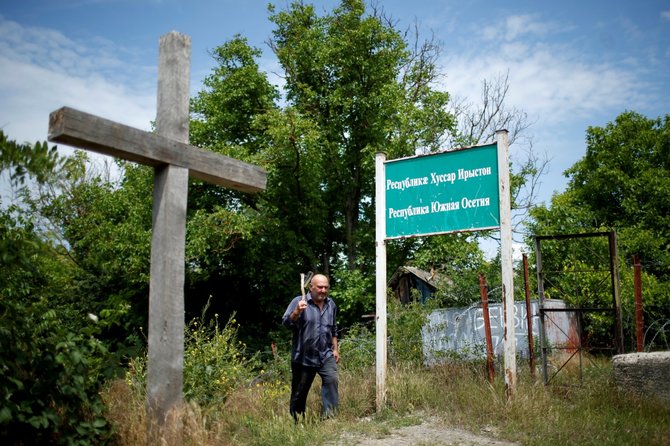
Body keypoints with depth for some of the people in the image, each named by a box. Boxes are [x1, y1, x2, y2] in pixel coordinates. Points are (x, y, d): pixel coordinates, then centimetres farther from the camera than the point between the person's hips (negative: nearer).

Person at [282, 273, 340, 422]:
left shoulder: (331, 304, 9)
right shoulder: (299, 301, -7)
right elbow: (286, 322, -16)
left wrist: (335, 349, 18)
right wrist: (297, 312, -32)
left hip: (325, 355, 3)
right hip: (303, 356, -3)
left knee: (331, 380, -19)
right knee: (299, 392, 5)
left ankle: (329, 416, -14)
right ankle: (295, 421, 23)